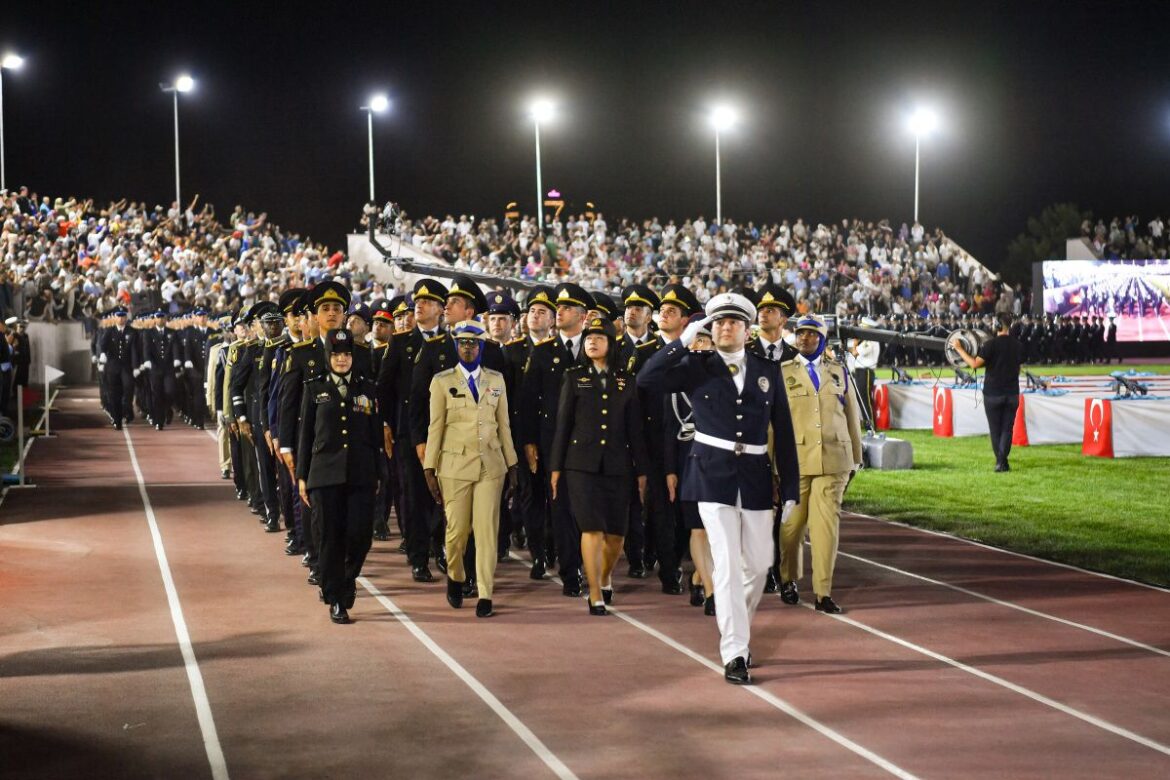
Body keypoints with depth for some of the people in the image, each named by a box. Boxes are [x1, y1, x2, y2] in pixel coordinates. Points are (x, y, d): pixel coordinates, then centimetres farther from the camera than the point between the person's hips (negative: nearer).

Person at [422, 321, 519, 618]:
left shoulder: (496, 380, 9)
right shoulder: (442, 381, 3)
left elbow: (503, 424, 12)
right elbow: (435, 427, 1)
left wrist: (512, 464, 10)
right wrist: (429, 469, -2)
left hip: (491, 464, 1)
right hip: (455, 465, -1)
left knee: (487, 529, -5)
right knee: (457, 529, 3)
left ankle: (485, 595, -1)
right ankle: (455, 577, 31)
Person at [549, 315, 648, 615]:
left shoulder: (626, 382, 9)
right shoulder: (574, 377, 6)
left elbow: (635, 430, 9)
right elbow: (562, 424, 5)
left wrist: (641, 470, 7)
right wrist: (555, 467, 1)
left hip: (617, 465, 2)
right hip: (582, 464, -2)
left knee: (616, 533, 4)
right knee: (592, 529, -10)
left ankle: (605, 577, 33)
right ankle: (596, 596, -4)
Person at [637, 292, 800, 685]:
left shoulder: (768, 371, 7)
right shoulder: (698, 367, 2)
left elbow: (784, 431, 7)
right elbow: (646, 378, -12)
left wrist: (791, 488, 4)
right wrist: (684, 340, -15)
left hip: (757, 478, 3)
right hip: (714, 477, -3)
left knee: (759, 564, 9)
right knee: (727, 563, -9)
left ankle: (736, 629, 34)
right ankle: (734, 654, -7)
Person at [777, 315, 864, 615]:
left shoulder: (839, 372, 12)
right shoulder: (783, 373, 6)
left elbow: (852, 417, 15)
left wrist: (855, 458, 13)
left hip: (833, 458, 1)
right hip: (795, 459, -1)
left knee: (826, 523, -5)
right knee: (792, 523, 5)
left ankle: (823, 592, -1)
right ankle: (788, 579, 29)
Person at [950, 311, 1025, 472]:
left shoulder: (992, 344, -13)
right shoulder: (1018, 346, 3)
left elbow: (975, 363, -18)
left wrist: (959, 349, -10)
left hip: (993, 394, -3)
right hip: (1012, 394, 3)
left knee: (995, 429, 8)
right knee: (1007, 429, 5)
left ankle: (1000, 461, 10)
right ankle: (1002, 461, -8)